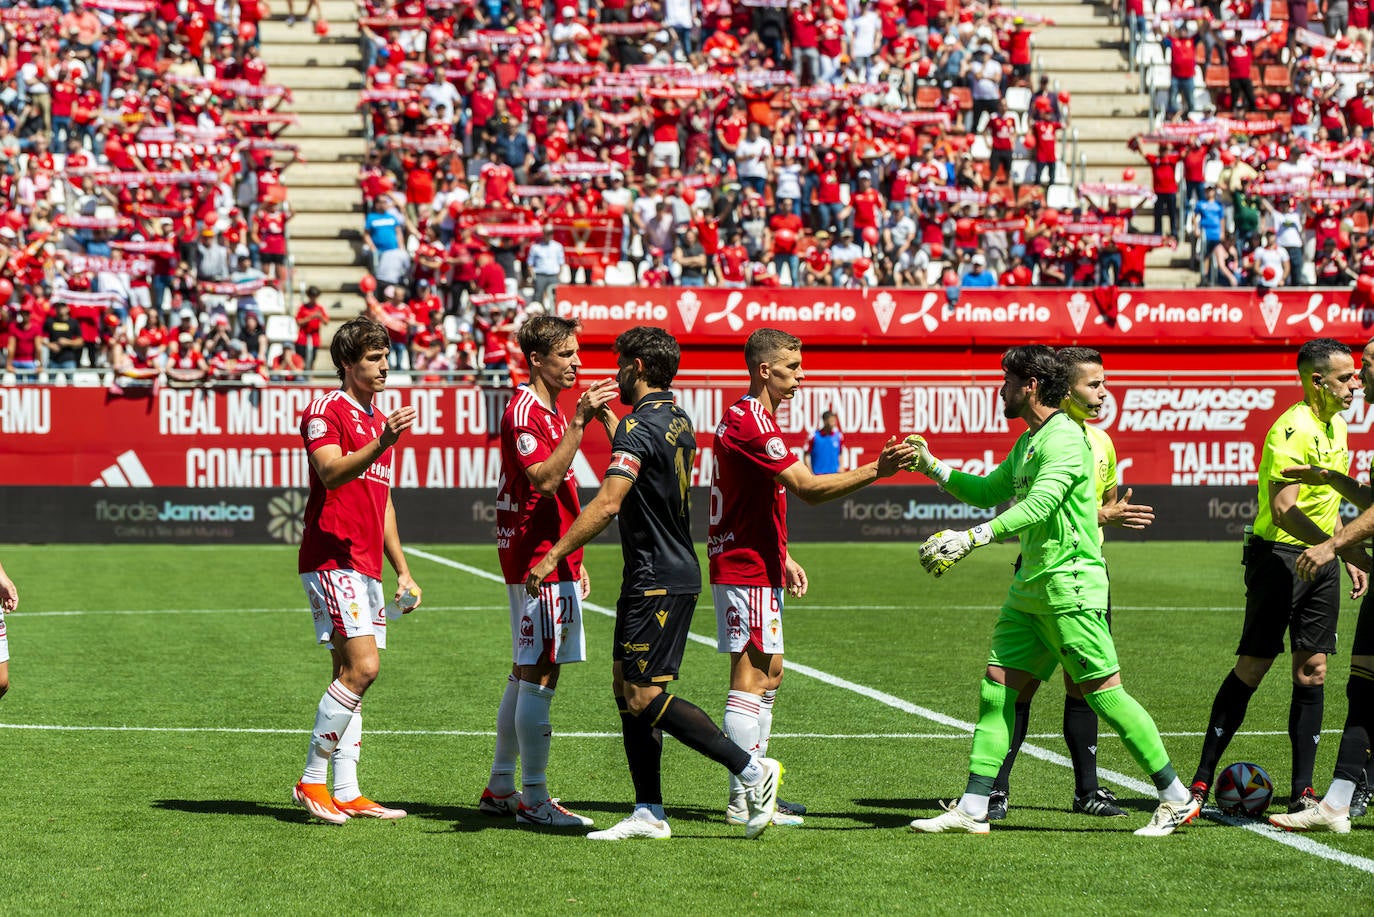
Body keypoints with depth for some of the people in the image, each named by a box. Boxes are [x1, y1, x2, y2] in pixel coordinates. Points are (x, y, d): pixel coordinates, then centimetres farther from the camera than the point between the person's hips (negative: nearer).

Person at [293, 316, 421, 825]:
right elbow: (331, 473, -23)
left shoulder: (381, 421, 20)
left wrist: (403, 571, 23)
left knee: (352, 674, 7)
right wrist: (383, 443, -35)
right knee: (360, 667, -17)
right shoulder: (326, 410, -6)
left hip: (367, 567, 9)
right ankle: (312, 780, -9)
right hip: (331, 560, -9)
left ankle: (346, 793, 8)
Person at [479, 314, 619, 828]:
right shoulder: (524, 412, -12)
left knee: (525, 675, 13)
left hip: (553, 560, 10)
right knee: (539, 676, -9)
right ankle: (533, 800, -7)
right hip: (536, 562, -10)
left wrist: (574, 561, 22)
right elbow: (544, 479, -26)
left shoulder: (551, 412, 19)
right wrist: (581, 422, -29)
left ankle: (500, 788, 19)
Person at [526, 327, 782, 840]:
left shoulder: (638, 427, -17)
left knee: (645, 697, -10)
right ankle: (649, 814, 10)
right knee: (626, 688, 11)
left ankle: (752, 770, -10)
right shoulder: (679, 423, 13)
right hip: (678, 572, 10)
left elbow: (607, 505, -26)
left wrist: (554, 556, -25)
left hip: (657, 581, -10)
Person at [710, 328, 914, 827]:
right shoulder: (750, 423, -18)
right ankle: (742, 800, -8)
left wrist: (783, 559, 22)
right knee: (752, 677, -9)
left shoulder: (750, 418, 16)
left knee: (768, 674, 13)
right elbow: (809, 487, -25)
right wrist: (876, 470, -29)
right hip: (746, 571, -11)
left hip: (758, 566, 11)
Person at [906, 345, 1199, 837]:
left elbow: (1039, 505, -27)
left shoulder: (1064, 438, -14)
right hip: (1031, 585, 10)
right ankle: (973, 809, 5)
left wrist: (970, 538, -33)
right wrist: (932, 467, 19)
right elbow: (988, 491, 30)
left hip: (1070, 584, -10)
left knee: (1104, 693, -7)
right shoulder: (1027, 442, 17)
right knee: (997, 687, 4)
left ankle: (1177, 797, 1)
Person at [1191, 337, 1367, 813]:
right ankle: (1201, 780, 2)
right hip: (1279, 556, -8)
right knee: (1251, 668, -6)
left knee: (1313, 671, 3)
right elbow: (1284, 510, -25)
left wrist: (1348, 559, 20)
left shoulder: (1337, 427, 12)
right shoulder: (1293, 429, -17)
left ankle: (1302, 791, 5)